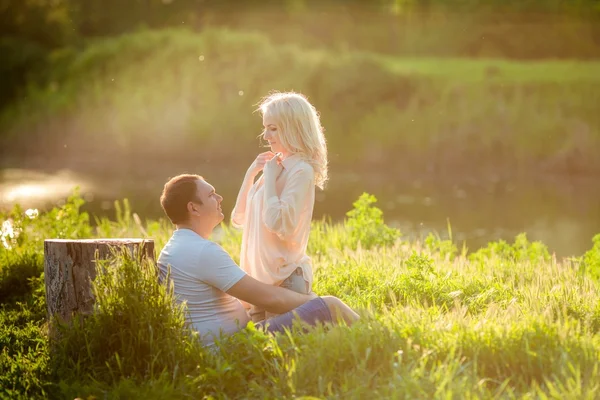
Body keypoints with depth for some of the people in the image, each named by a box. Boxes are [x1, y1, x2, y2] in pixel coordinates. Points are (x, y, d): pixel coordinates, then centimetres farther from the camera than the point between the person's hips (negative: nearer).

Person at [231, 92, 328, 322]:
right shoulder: (276, 167, 11)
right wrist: (251, 173, 4)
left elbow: (279, 224, -25)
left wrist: (269, 177, -17)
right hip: (261, 276, 9)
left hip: (285, 277, -9)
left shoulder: (301, 171, -14)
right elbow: (239, 219, 14)